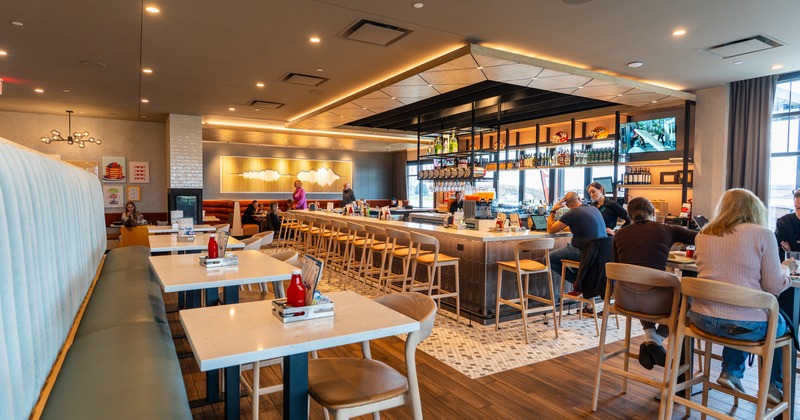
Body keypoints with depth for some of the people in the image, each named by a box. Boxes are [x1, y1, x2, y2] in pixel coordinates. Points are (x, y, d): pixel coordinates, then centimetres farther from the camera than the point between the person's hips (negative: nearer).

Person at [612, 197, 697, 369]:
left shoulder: (620, 233, 11)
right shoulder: (668, 230, 5)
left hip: (624, 299, 3)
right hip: (654, 301, -2)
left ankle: (650, 335, 22)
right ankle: (658, 339, 19)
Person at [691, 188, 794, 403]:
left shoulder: (703, 235, 6)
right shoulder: (762, 234, -6)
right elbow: (775, 287, -3)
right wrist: (785, 268, 16)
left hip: (703, 320, 3)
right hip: (746, 325, -3)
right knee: (780, 323, 31)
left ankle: (731, 371, 31)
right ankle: (773, 385, 37)